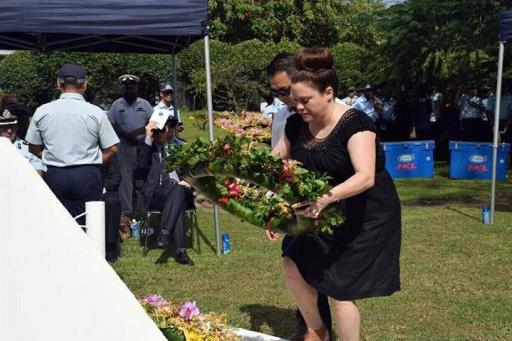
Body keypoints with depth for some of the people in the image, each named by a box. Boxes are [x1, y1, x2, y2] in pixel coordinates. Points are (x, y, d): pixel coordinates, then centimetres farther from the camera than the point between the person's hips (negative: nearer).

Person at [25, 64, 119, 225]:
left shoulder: (42, 112, 2)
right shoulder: (96, 112, -4)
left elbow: (34, 148, 11)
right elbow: (112, 149, -1)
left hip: (54, 176, 2)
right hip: (87, 176, -2)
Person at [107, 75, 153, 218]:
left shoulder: (144, 104, 10)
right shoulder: (116, 105, 8)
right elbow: (112, 125, 0)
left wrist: (137, 132, -12)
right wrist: (128, 136, -13)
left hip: (143, 146, 0)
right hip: (124, 146, 0)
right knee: (125, 178, 0)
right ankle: (126, 211, 5)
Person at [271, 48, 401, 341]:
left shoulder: (354, 123, -24)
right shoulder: (296, 124, -4)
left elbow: (365, 177, -36)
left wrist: (328, 196, -51)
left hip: (366, 215, -6)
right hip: (324, 214, 7)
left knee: (340, 289, -3)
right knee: (294, 265, 1)